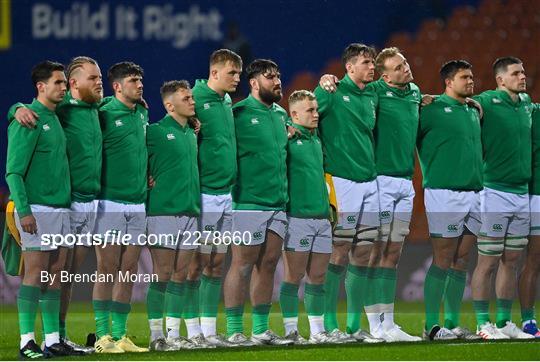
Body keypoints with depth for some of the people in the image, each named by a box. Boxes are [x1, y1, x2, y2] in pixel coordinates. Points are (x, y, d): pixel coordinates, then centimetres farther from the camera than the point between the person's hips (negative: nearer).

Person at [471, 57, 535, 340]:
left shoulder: (526, 103, 11)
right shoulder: (486, 102, -10)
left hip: (522, 193, 7)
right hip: (495, 192, -7)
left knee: (511, 261, 10)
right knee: (488, 262, -3)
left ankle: (504, 322, 17)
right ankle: (483, 324, 1)